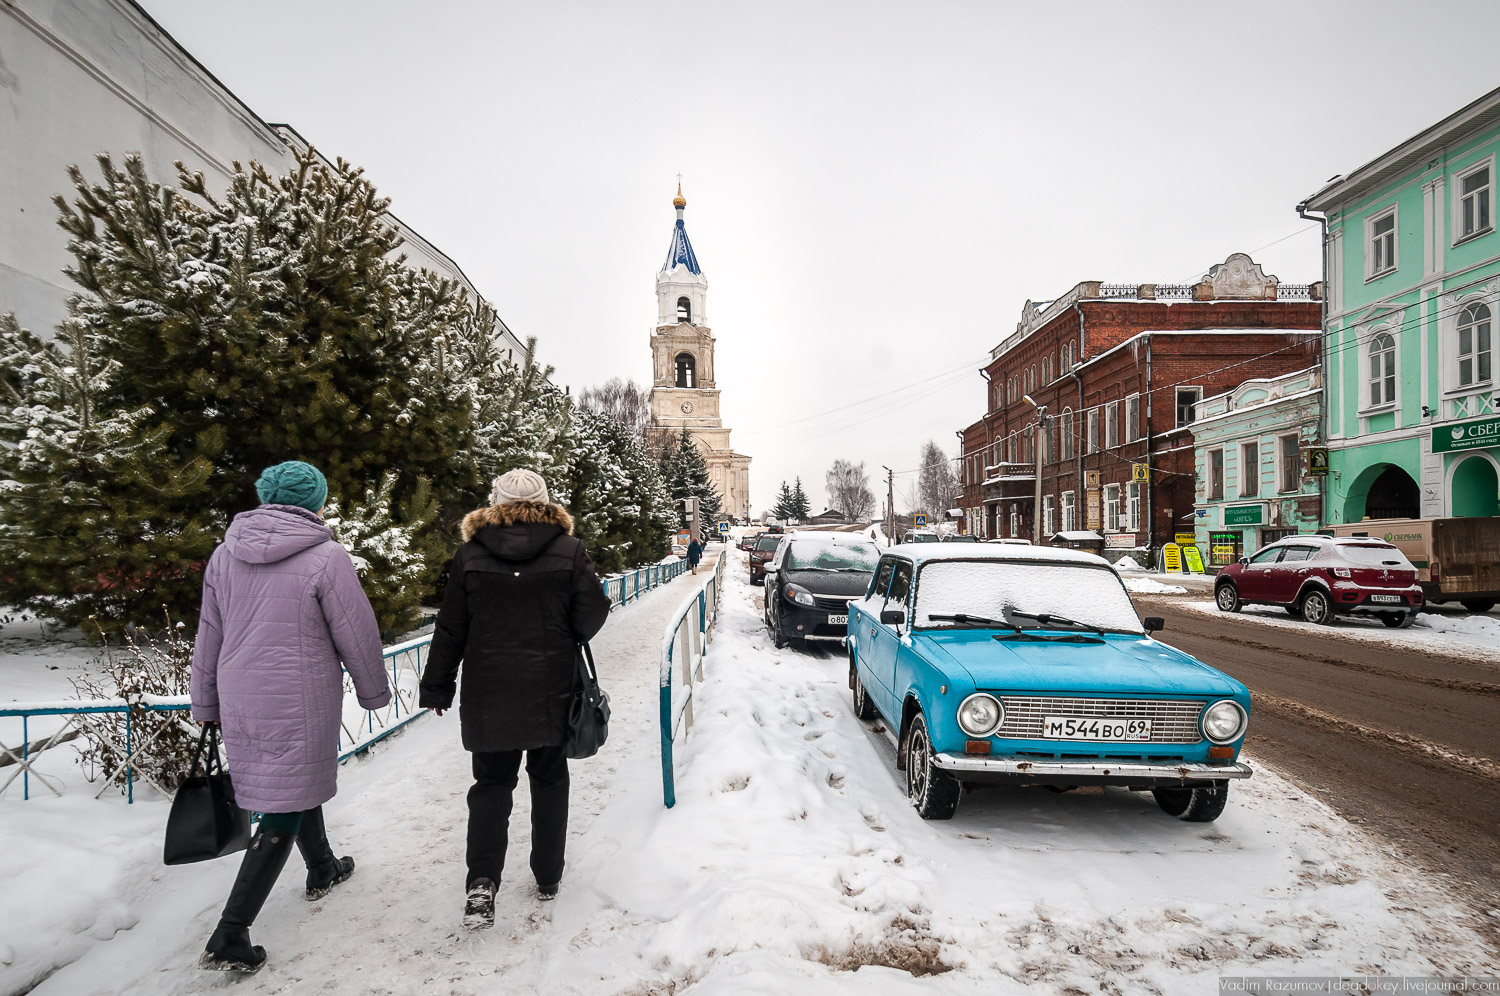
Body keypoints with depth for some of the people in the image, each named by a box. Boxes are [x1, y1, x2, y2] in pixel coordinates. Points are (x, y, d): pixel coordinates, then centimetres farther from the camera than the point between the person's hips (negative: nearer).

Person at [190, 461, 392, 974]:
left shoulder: (225, 554, 3)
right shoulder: (327, 558, -16)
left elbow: (208, 636, 10)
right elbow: (357, 635, -10)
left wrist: (207, 704, 20)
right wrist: (373, 691, 6)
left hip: (241, 700, 7)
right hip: (299, 704, -7)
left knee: (297, 783, 26)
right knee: (284, 812, 3)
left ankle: (322, 869, 46)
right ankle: (230, 936, 3)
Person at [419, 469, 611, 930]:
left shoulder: (471, 554, -3)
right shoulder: (569, 550, -6)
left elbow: (450, 630, 1)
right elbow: (592, 616, -7)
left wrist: (437, 688, 10)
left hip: (488, 697, 0)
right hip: (552, 694, 0)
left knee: (492, 783, 12)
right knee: (549, 779, 16)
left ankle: (482, 879, -3)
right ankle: (548, 877, 25)